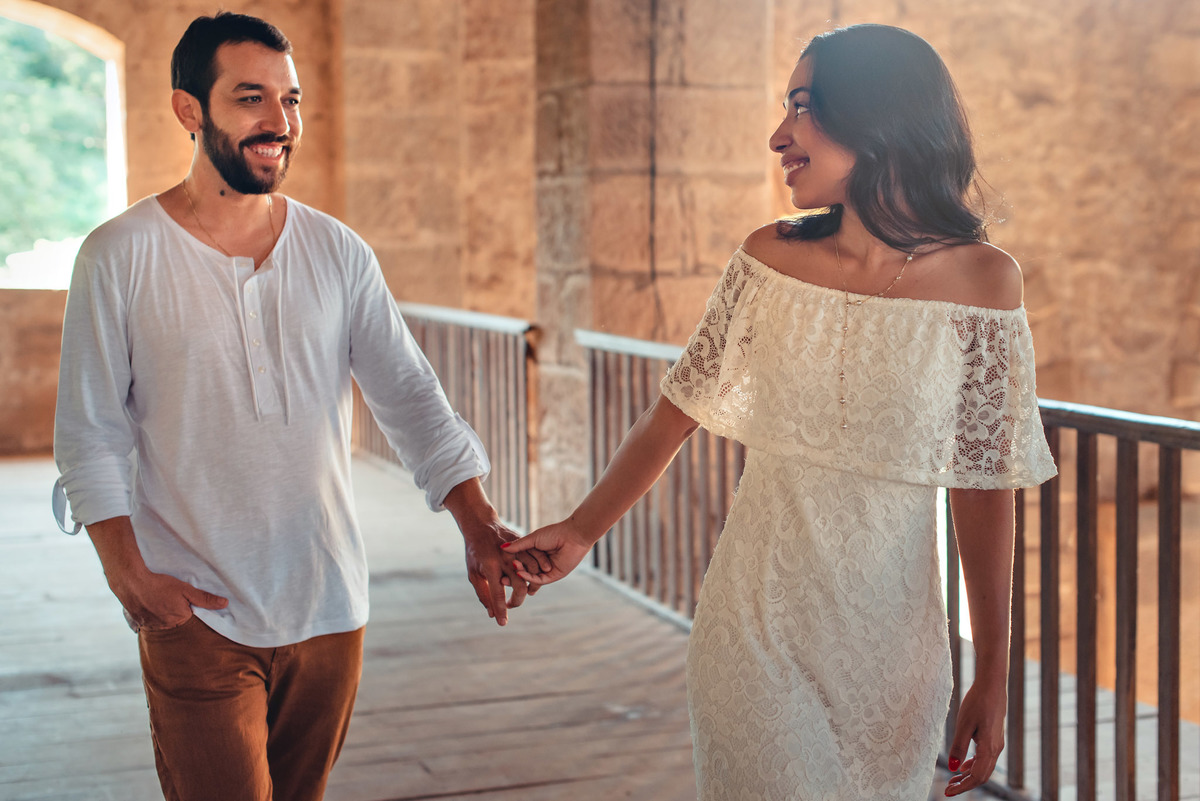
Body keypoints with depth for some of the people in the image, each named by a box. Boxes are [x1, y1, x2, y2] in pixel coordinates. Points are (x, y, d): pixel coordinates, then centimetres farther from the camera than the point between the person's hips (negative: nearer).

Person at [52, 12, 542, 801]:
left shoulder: (338, 253, 3)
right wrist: (129, 576, -14)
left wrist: (478, 524, -13)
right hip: (196, 614, -3)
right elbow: (90, 436, -4)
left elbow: (410, 396, -1)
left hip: (330, 607, 4)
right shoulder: (120, 257, -6)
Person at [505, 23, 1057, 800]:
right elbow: (678, 412, 6)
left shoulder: (981, 280, -8)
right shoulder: (771, 258, -2)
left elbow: (984, 487, -5)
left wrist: (993, 676, -3)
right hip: (757, 628, 1)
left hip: (890, 645, -1)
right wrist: (580, 533, 4)